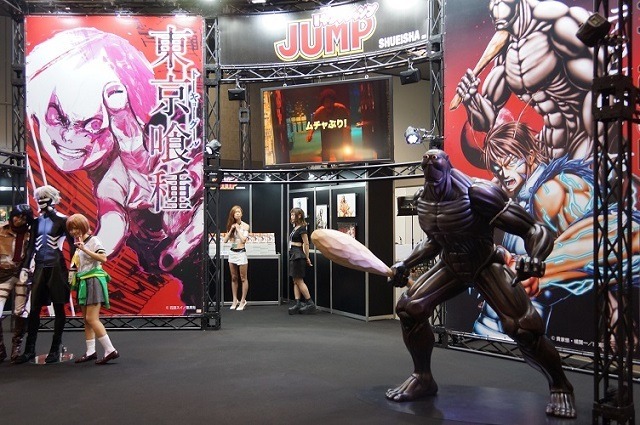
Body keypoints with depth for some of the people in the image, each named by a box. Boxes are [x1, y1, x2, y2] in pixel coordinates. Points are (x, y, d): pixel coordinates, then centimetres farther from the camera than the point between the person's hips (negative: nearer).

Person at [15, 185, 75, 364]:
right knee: (34, 309, 3)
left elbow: (72, 244, -6)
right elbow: (31, 246, 13)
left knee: (58, 308, 3)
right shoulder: (37, 221, 12)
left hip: (56, 267, -5)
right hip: (40, 267, 5)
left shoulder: (61, 220, -3)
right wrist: (25, 267, 7)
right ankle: (29, 350, 9)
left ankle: (56, 349, 9)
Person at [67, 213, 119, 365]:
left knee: (91, 318, -14)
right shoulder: (79, 244, 14)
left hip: (94, 281, -8)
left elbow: (103, 258, -23)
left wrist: (84, 249, -24)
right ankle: (90, 352, 16)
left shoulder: (93, 240, -8)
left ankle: (110, 350, -13)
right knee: (86, 319, 10)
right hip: (83, 282, 9)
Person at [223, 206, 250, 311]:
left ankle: (243, 301, 6)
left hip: (241, 253, -5)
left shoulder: (245, 226, -4)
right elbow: (225, 240, 4)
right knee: (234, 278, 10)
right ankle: (235, 300, 18)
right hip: (232, 253, 5)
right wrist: (231, 229, -5)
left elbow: (243, 240, -16)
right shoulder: (231, 225, 9)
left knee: (243, 278, 1)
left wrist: (238, 229, -10)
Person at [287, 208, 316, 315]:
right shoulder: (295, 228, 13)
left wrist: (307, 258, -8)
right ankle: (297, 304, 9)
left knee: (299, 280, -5)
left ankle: (310, 303, 1)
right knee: (295, 281, 8)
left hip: (298, 256, -9)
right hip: (293, 255, 9)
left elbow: (306, 243, -14)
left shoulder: (302, 228, -14)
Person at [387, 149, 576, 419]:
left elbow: (535, 229, -27)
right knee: (409, 308, -10)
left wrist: (535, 257, -47)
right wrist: (405, 264, 4)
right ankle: (422, 378, 11)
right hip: (451, 267, 6)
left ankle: (560, 386, 9)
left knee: (524, 328, -19)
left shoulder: (477, 194, -29)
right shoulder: (423, 199, -7)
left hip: (486, 266, -5)